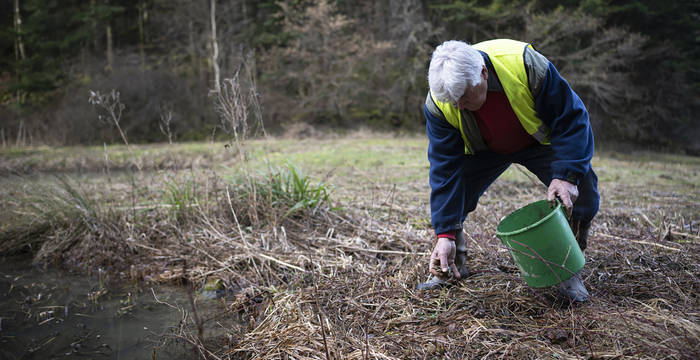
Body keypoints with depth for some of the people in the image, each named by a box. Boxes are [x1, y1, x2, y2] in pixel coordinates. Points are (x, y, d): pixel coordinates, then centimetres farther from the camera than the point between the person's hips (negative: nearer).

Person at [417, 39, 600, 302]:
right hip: (484, 150, 2)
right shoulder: (438, 103, -30)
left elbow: (571, 118, -26)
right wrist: (445, 233, -31)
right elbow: (445, 167, -26)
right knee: (447, 193, -18)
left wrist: (566, 175, -38)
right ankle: (453, 265, 5)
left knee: (582, 189, -23)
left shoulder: (526, 64, -38)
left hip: (540, 141, -1)